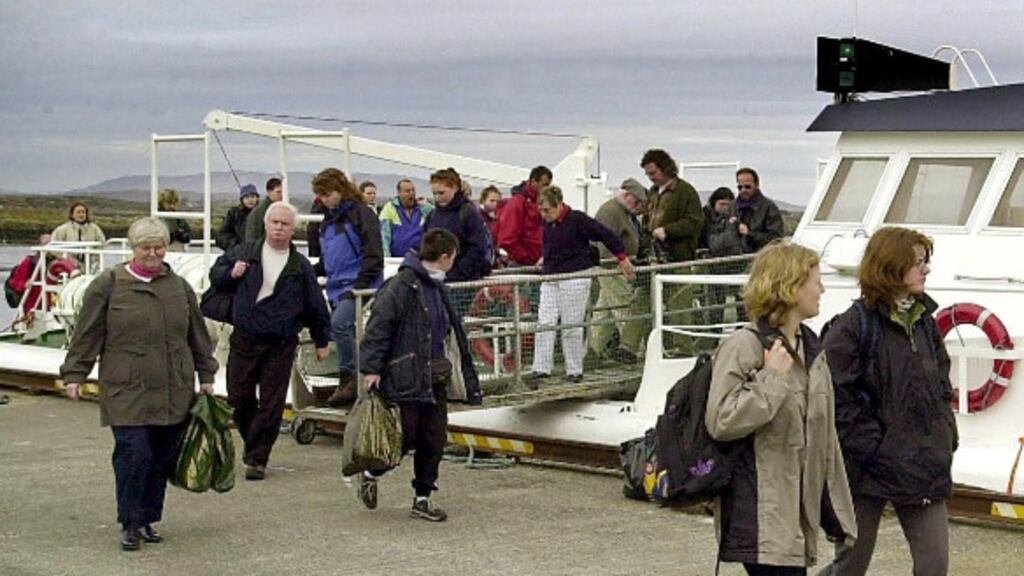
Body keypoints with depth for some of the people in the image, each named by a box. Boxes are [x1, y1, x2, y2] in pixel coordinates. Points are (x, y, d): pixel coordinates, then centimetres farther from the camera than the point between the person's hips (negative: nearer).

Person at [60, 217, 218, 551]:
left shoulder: (179, 287, 12)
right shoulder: (108, 285, 0)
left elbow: (198, 335, 19)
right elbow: (87, 335, 1)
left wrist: (206, 375, 18)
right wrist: (75, 374, -2)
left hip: (174, 392, 4)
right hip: (128, 390, -4)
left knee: (163, 457, 6)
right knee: (134, 454, -10)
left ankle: (148, 519, 19)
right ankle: (130, 524, 1)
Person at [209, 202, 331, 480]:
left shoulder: (300, 267, 2)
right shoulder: (244, 252, 5)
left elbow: (315, 306, 11)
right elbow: (215, 274, 15)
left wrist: (322, 341, 14)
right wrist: (231, 274, -7)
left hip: (280, 345, -1)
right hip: (243, 340, 2)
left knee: (271, 404, -4)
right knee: (238, 398, 6)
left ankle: (257, 458, 5)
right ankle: (252, 441, 32)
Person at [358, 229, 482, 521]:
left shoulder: (438, 287, 14)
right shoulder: (402, 286, -15)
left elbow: (453, 330, 23)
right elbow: (378, 327, -17)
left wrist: (468, 377, 24)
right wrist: (371, 368, -22)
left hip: (435, 378, 8)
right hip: (406, 378, -8)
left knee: (434, 440, 8)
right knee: (406, 438, -3)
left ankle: (422, 498, 19)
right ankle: (371, 474, 23)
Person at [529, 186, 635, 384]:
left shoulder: (577, 219, -13)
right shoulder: (547, 222, 7)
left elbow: (606, 235, -8)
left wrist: (623, 259, -4)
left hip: (575, 280, -7)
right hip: (550, 279, 7)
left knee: (571, 327, -2)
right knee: (544, 324, -2)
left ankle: (575, 371, 8)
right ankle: (541, 368, -2)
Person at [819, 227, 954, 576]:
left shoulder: (924, 322, 11)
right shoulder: (852, 326, -11)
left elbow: (942, 385, 18)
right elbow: (839, 400, -15)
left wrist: (945, 436, 6)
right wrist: (872, 448, -17)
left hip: (925, 467, 6)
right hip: (869, 469, -6)